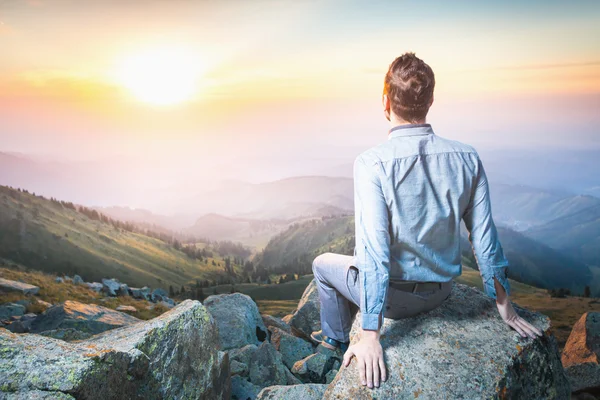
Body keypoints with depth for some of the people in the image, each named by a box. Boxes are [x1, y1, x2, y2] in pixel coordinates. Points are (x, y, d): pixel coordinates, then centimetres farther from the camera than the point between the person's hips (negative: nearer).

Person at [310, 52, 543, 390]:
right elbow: (485, 238, -6)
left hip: (396, 295, -5)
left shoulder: (373, 164, -26)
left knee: (324, 264, 24)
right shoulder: (467, 158, -11)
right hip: (442, 292, 5)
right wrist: (506, 309, 5)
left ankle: (337, 339, 44)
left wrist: (371, 337, -23)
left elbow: (374, 251, -28)